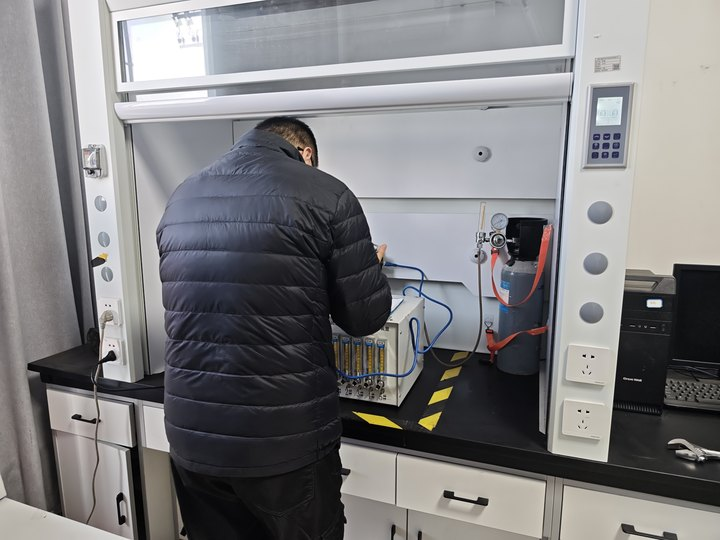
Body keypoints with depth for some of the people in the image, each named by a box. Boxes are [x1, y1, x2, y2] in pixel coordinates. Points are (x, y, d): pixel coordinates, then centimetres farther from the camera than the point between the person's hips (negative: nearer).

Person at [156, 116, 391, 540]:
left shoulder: (182, 198, 8)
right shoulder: (325, 194, -10)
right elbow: (366, 317, -6)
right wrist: (369, 266, 14)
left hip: (191, 436, 5)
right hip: (285, 442, -4)